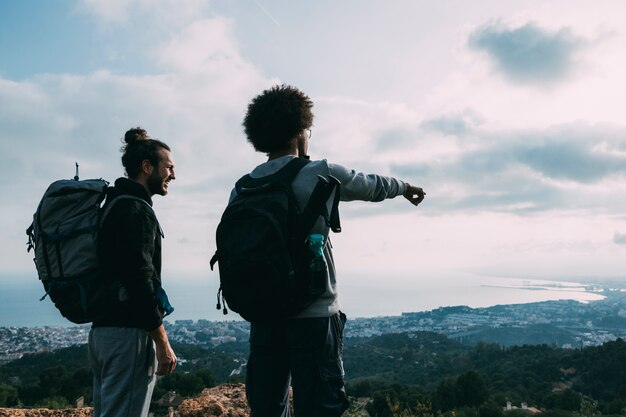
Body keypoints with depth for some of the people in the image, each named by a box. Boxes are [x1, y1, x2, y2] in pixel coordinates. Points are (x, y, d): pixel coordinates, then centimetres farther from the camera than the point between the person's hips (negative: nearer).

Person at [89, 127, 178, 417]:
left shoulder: (112, 206, 18)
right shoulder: (136, 210, -13)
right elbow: (140, 280, -21)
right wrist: (162, 343, -18)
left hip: (102, 328, 10)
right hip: (129, 332, -10)